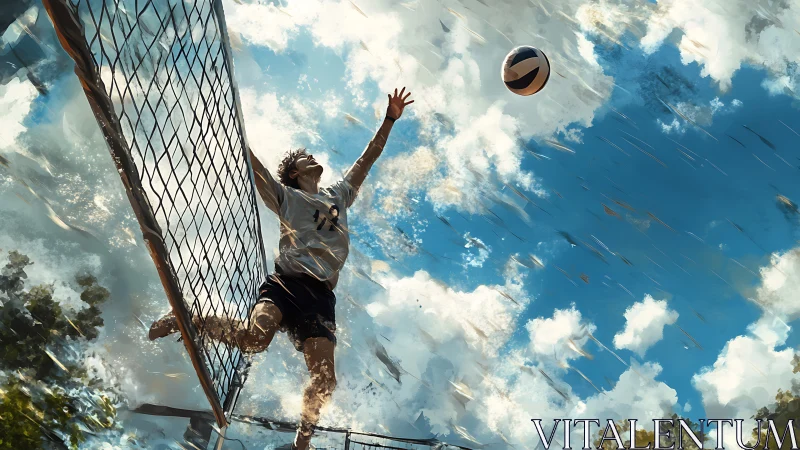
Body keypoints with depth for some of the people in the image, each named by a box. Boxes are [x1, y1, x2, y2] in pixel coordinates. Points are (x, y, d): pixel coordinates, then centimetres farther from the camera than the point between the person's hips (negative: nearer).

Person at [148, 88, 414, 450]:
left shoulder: (339, 195, 27)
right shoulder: (286, 196, 14)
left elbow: (367, 159, 30)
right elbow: (252, 163, 5)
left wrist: (390, 119, 28)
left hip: (321, 294, 4)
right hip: (286, 281, -3)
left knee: (324, 380, -9)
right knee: (255, 338, -32)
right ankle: (187, 320, -5)